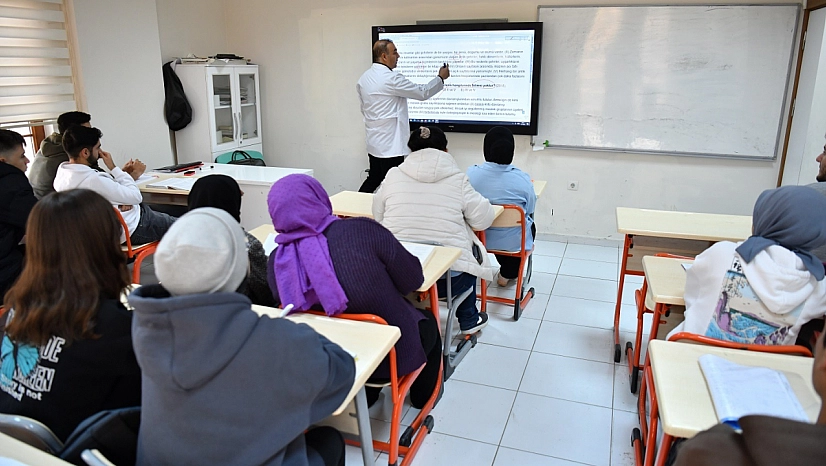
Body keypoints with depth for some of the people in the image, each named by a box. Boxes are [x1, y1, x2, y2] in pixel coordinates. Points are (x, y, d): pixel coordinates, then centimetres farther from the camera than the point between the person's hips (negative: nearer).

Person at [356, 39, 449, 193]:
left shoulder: (364, 78, 9)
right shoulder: (391, 78, -17)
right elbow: (422, 93, -10)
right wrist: (441, 77, 4)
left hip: (374, 143, 9)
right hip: (390, 145, -9)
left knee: (374, 179, 19)